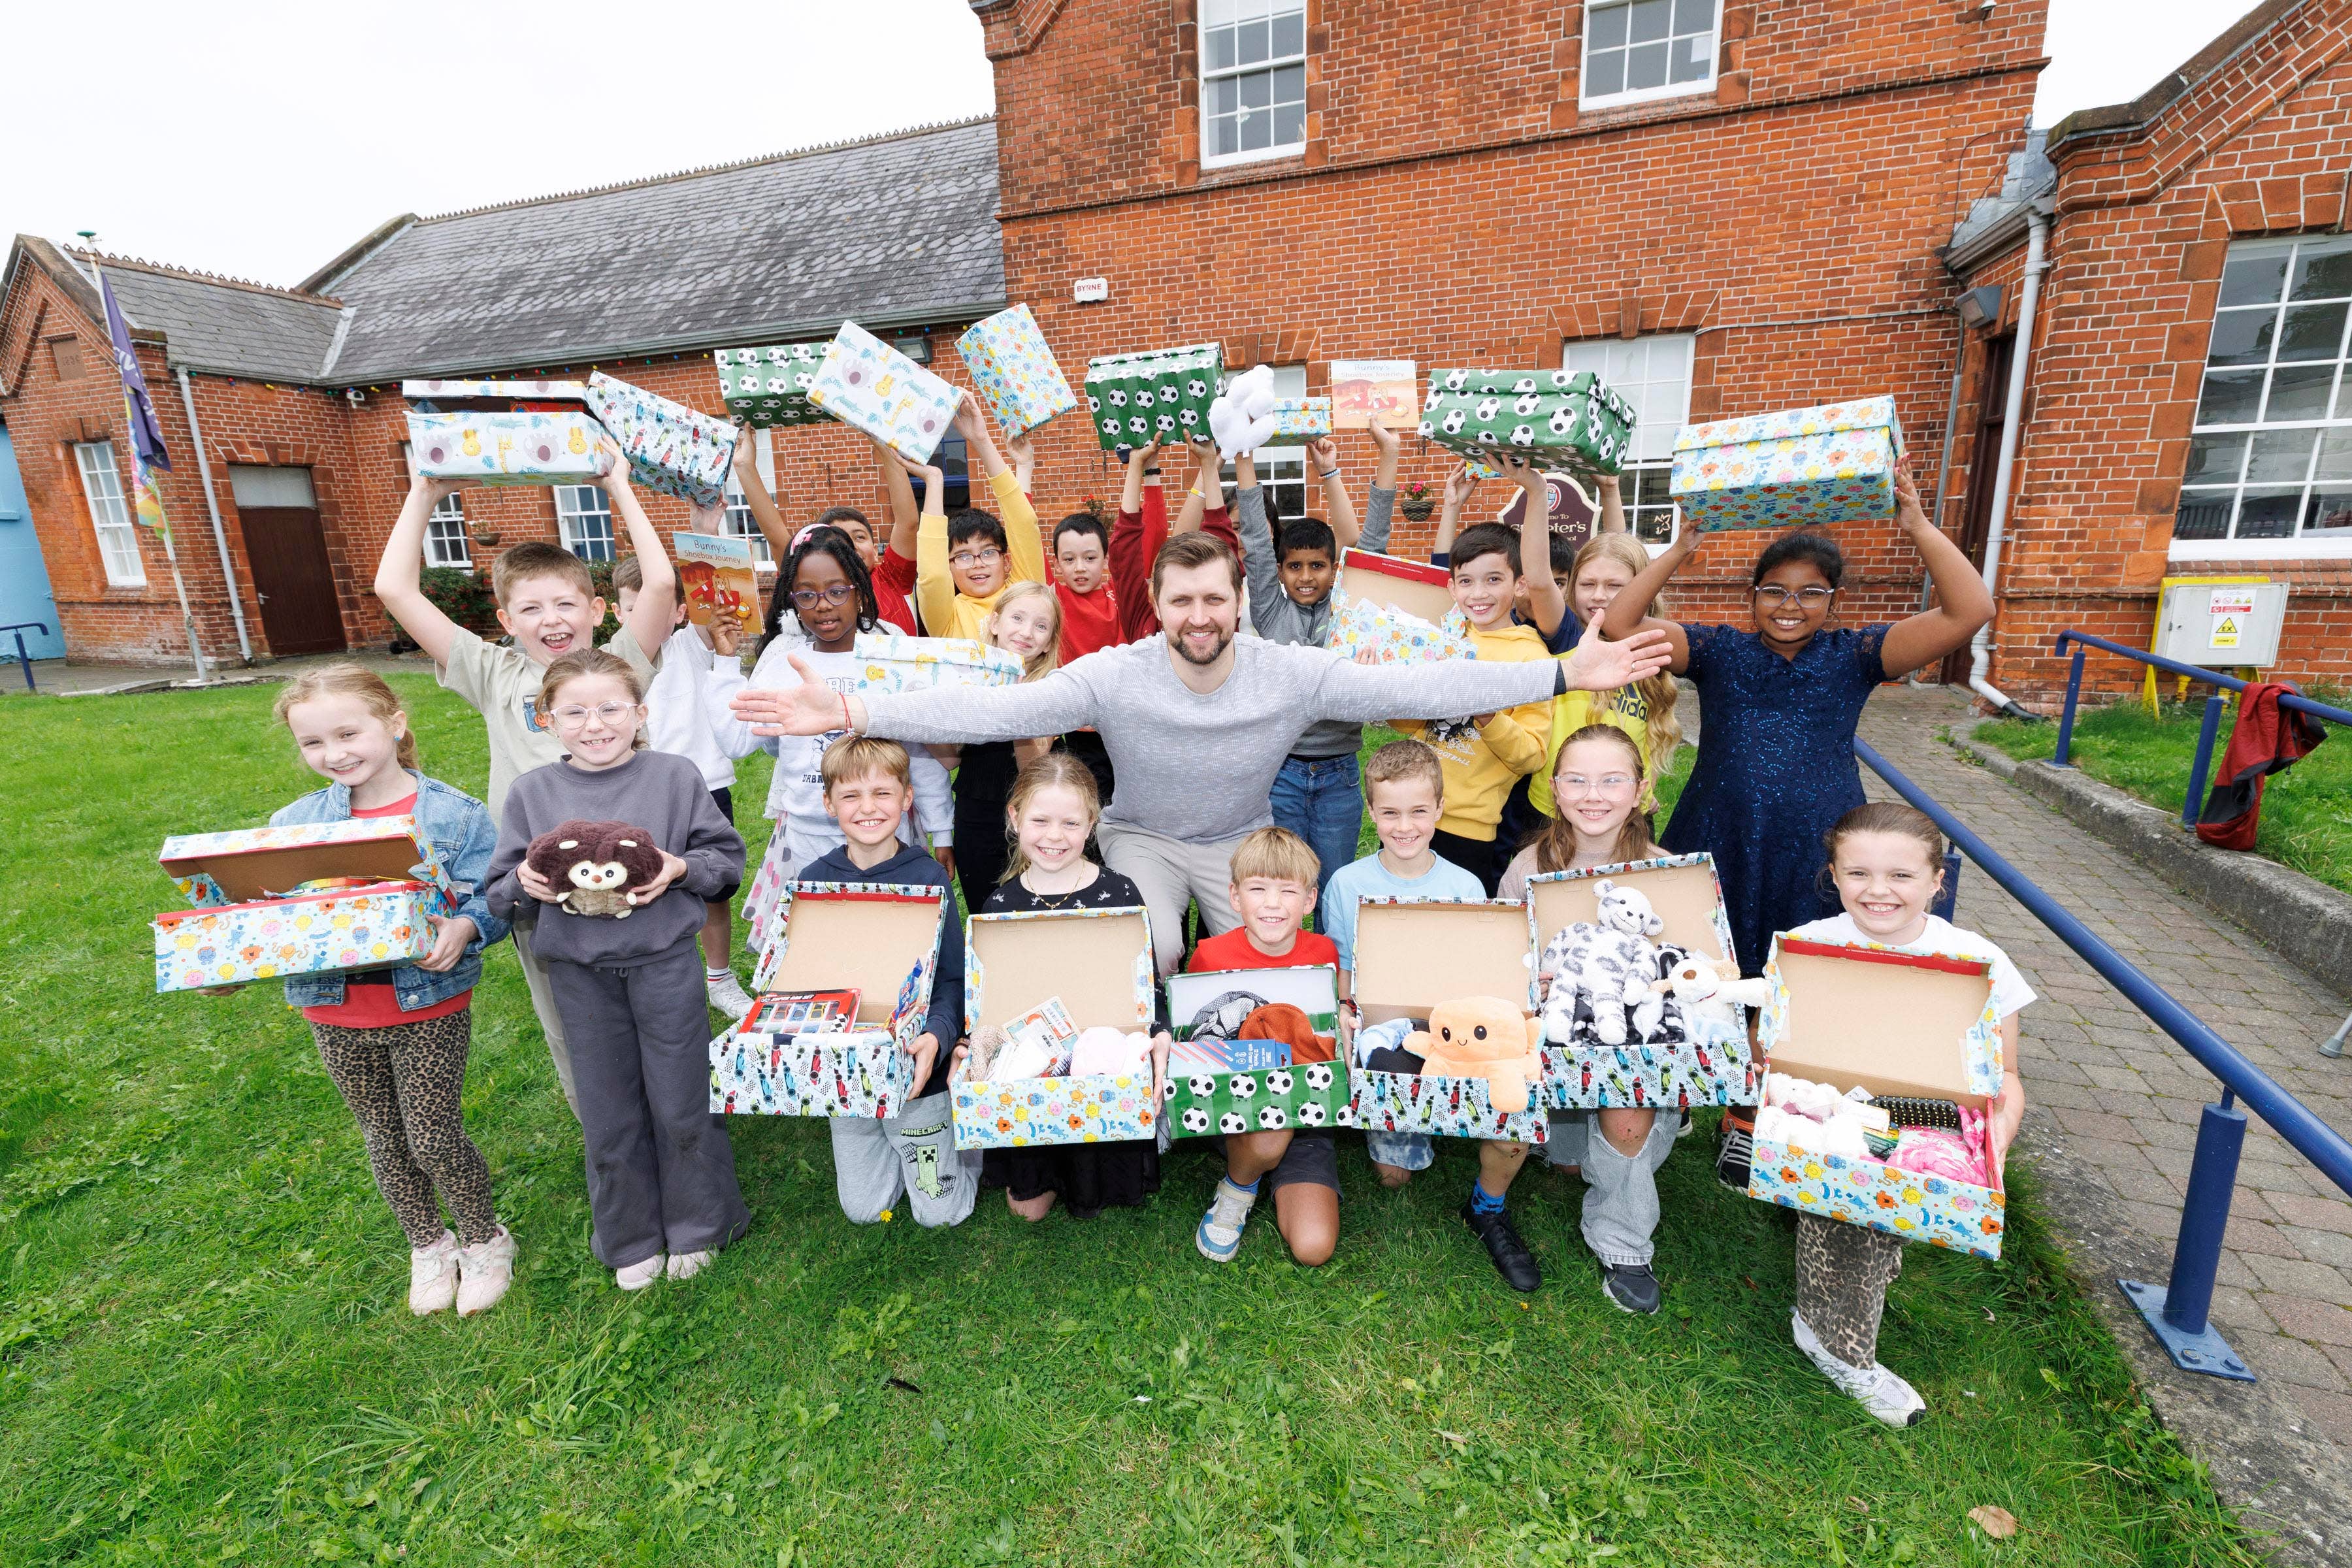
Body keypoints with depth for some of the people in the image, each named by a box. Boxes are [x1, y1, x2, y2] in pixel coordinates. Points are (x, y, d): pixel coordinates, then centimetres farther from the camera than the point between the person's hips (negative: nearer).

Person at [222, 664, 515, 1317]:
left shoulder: (455, 814, -11)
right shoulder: (292, 824, 1)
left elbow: (488, 898, -11)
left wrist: (464, 930, -32)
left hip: (429, 1002, -4)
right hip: (336, 1013, 5)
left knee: (434, 1136, 2)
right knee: (384, 1136, 18)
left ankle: (483, 1239, 29)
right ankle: (429, 1245, 41)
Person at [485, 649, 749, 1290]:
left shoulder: (675, 776, -4)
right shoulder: (532, 792, 2)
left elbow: (727, 858, -1)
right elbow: (499, 893, 7)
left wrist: (681, 869, -19)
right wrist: (525, 885, -14)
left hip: (665, 961, -2)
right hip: (580, 972, 2)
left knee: (681, 1105, 10)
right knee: (608, 1116, 14)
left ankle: (695, 1227, 32)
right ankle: (632, 1240, 35)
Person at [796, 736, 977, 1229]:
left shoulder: (927, 877, -14)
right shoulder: (814, 880, -5)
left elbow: (953, 977, -11)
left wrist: (937, 1035, -29)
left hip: (915, 1070, -3)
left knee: (940, 1211, 8)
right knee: (863, 1209, 15)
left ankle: (962, 1129, 33)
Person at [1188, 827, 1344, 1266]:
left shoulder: (1324, 954, -4)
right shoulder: (1211, 956, -11)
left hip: (1306, 1110, 2)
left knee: (1313, 1248, -15)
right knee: (1270, 1137, -36)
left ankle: (1278, 1184, 19)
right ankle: (1236, 1190, 1)